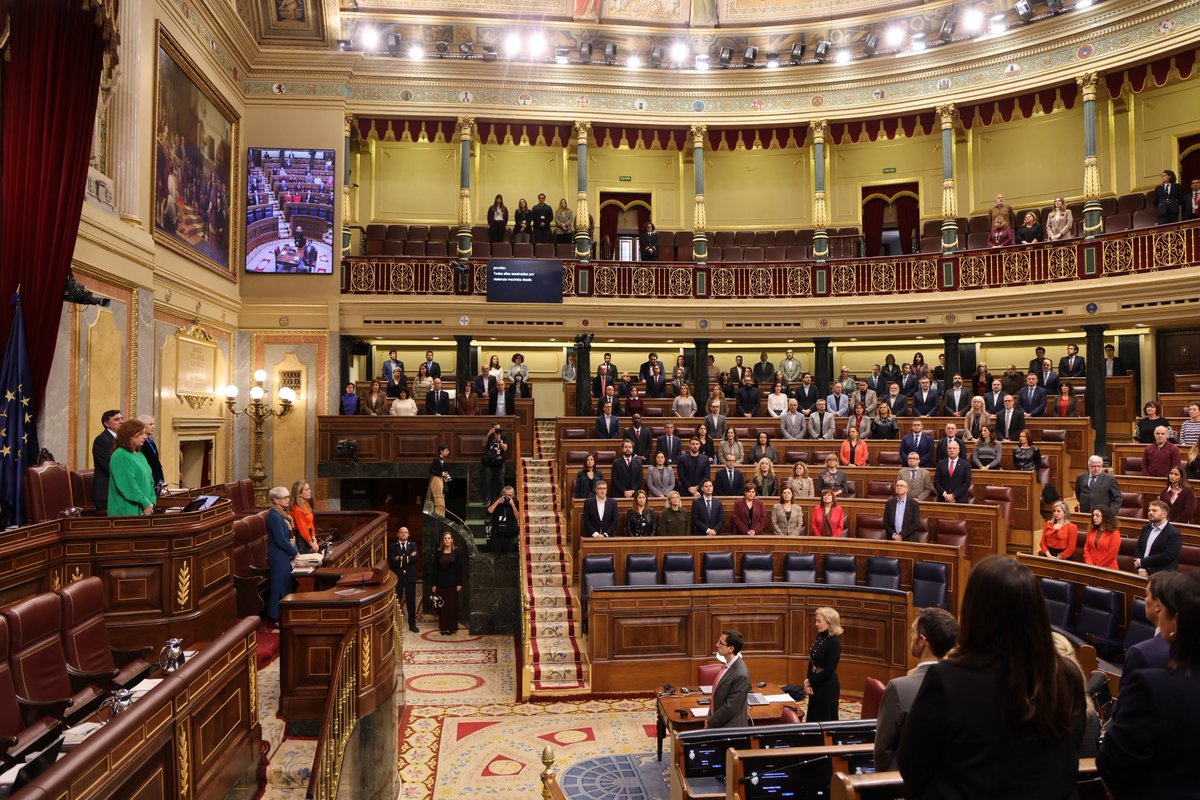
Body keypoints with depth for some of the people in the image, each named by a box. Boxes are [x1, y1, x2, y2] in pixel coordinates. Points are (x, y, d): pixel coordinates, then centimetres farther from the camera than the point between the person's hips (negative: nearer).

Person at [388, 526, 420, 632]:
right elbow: (392, 561, -12)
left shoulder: (413, 546, 9)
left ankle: (412, 624, 11)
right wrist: (408, 558, -14)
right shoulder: (392, 546, 3)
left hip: (410, 577, 1)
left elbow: (415, 558, -9)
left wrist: (401, 558, -12)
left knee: (411, 601, 4)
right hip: (397, 577, -1)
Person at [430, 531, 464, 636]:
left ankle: (452, 627, 11)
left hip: (453, 582, -2)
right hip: (441, 582, 2)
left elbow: (460, 568, -3)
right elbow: (434, 569, 4)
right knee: (442, 605, 4)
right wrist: (434, 584, -1)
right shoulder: (438, 552, 3)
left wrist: (459, 583, -7)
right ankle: (443, 627, 13)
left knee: (452, 605, 2)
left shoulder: (457, 552, -2)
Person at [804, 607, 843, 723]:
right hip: (816, 685, 8)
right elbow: (811, 661, 7)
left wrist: (809, 681, -10)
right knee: (813, 718, 15)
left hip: (828, 686, -8)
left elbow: (829, 671, -20)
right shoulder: (820, 637, 4)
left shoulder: (834, 642, -19)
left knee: (825, 720, 4)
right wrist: (808, 683, -5)